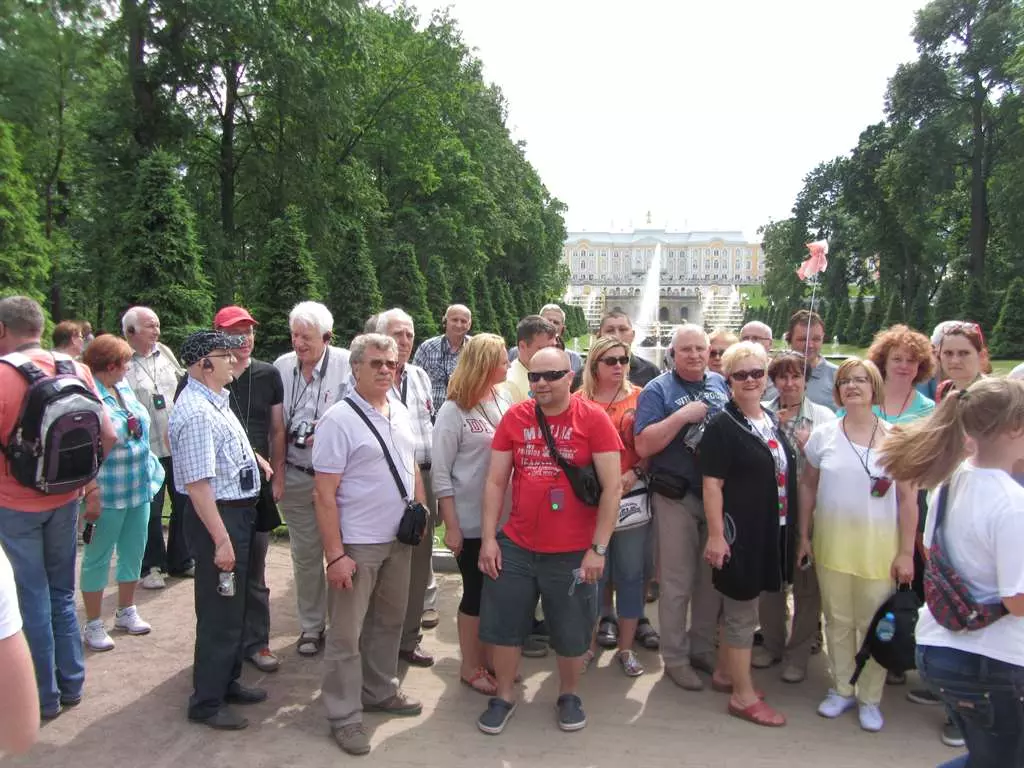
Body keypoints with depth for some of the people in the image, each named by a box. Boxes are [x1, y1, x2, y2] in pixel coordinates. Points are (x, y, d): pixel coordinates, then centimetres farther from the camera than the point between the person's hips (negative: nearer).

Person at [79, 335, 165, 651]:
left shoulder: (123, 387, 5)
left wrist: (149, 472, 16)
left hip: (139, 488, 8)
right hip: (106, 494, -8)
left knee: (133, 552, 18)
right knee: (98, 557, 8)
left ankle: (126, 611, 36)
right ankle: (93, 624, 23)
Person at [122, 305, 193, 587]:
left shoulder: (165, 353, 7)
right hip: (147, 450, -5)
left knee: (184, 505, 14)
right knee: (151, 511, 6)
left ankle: (182, 560, 30)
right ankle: (152, 566, 24)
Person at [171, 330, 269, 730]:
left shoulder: (217, 400, 8)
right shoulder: (196, 412, -23)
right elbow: (197, 482, -27)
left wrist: (254, 458, 17)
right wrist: (221, 539, -26)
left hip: (239, 510, 10)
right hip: (218, 515, -10)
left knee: (235, 605, 22)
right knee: (219, 612, 3)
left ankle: (228, 682, 38)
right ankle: (206, 702, 19)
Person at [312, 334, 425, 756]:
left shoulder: (400, 411, 6)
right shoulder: (338, 420, -15)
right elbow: (324, 494, -16)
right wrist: (335, 554, -18)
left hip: (398, 539, 7)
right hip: (357, 545, -7)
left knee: (389, 621, 20)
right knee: (347, 633, 6)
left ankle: (381, 691, 38)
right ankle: (344, 716, 21)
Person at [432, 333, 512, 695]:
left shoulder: (505, 401, 3)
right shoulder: (454, 411, -11)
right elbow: (440, 472, -10)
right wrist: (451, 526, -11)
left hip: (505, 517, 5)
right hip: (472, 521, -5)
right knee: (476, 593, 7)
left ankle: (489, 657, 34)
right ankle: (470, 667, 25)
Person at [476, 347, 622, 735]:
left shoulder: (593, 418, -10)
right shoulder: (514, 417, -1)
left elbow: (613, 487, -11)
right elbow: (495, 481, 2)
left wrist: (598, 548, -13)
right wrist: (488, 538, -3)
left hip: (573, 552, -2)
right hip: (515, 547, 3)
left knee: (571, 631, 15)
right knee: (503, 624, 14)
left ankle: (569, 695, 40)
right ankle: (504, 696, 36)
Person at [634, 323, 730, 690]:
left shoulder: (722, 384, 8)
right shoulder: (657, 390, -6)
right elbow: (643, 446, -15)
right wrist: (682, 416, -21)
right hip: (677, 498, -5)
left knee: (713, 578, 15)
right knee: (677, 583, 4)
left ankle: (702, 647, 32)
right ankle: (675, 658, 19)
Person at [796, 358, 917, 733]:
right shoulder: (823, 434, 2)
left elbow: (907, 497, -1)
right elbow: (808, 486, 8)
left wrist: (906, 552, -4)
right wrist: (804, 536, 6)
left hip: (879, 547, -1)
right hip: (831, 543, 2)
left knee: (874, 624, 6)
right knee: (837, 621, 12)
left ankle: (869, 698, 24)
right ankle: (842, 689, 30)